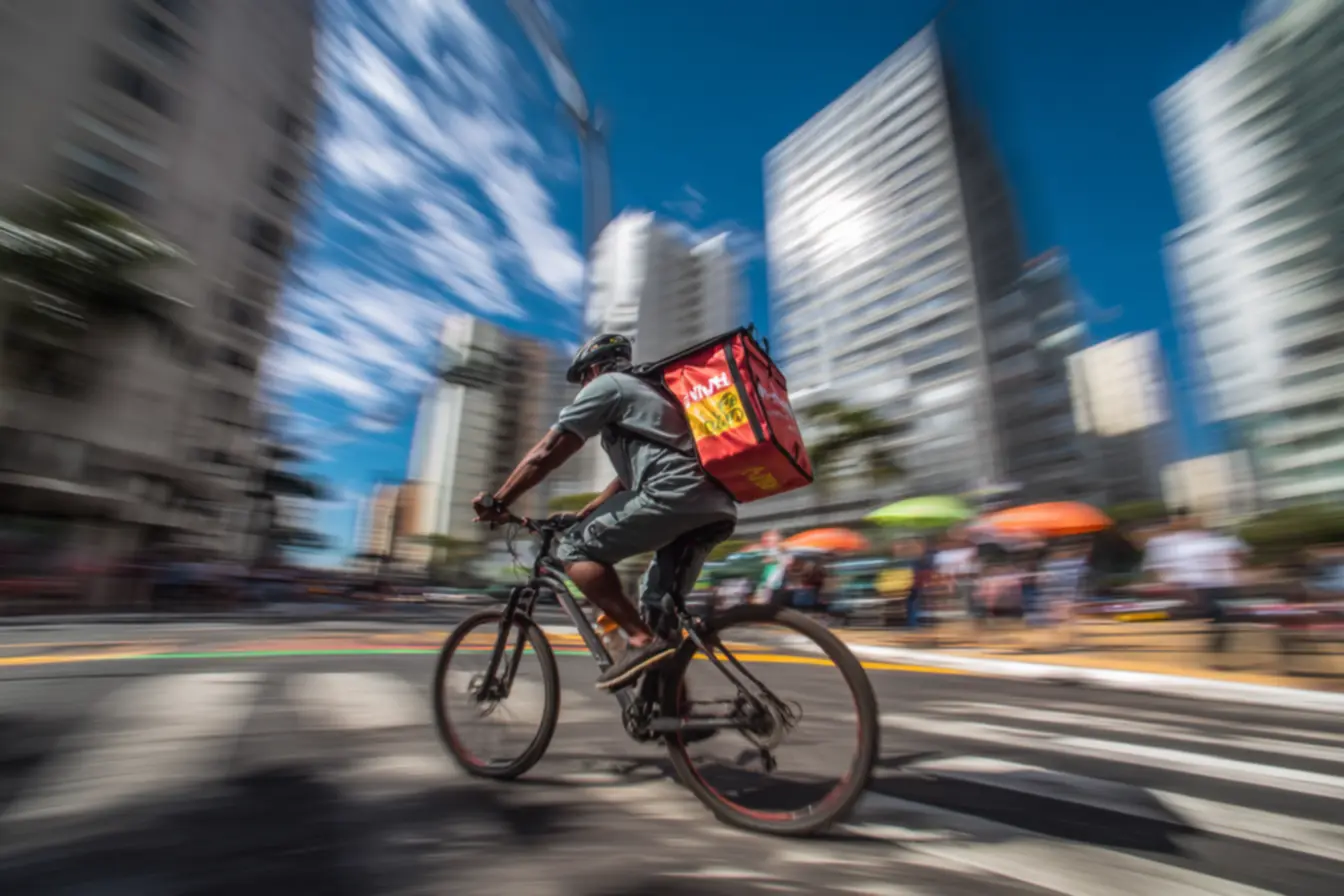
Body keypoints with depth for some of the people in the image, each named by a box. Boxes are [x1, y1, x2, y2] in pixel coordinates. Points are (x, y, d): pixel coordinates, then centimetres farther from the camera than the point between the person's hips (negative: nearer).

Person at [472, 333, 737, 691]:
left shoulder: (606, 385, 10)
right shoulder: (647, 393, 37)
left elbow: (545, 454, 5)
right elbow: (629, 476, 40)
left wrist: (496, 501, 13)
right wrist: (581, 515, 40)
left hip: (675, 495, -9)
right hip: (717, 507, 10)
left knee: (575, 549, 0)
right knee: (659, 607, 20)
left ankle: (642, 640, -9)